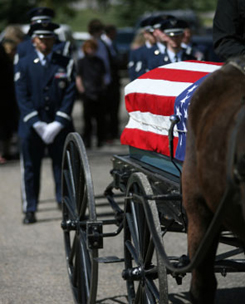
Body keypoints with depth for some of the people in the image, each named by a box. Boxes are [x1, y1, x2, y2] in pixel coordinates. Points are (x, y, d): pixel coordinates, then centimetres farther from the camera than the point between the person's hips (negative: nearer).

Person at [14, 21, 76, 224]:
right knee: (31, 168, 1)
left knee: (62, 166, 3)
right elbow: (22, 97, -1)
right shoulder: (25, 64, 4)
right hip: (31, 126, 0)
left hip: (59, 127, 0)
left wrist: (57, 124, -10)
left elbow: (70, 94, 0)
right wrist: (38, 124, -11)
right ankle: (30, 210, 8)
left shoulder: (65, 64, 5)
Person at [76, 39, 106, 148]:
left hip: (99, 94, 3)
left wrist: (103, 89, 8)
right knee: (87, 118, -2)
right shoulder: (81, 62, 5)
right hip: (88, 94, -3)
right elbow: (78, 79, 3)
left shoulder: (99, 61, 14)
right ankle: (86, 140, 4)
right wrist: (83, 91, -7)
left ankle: (100, 140, 10)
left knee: (100, 118, 2)